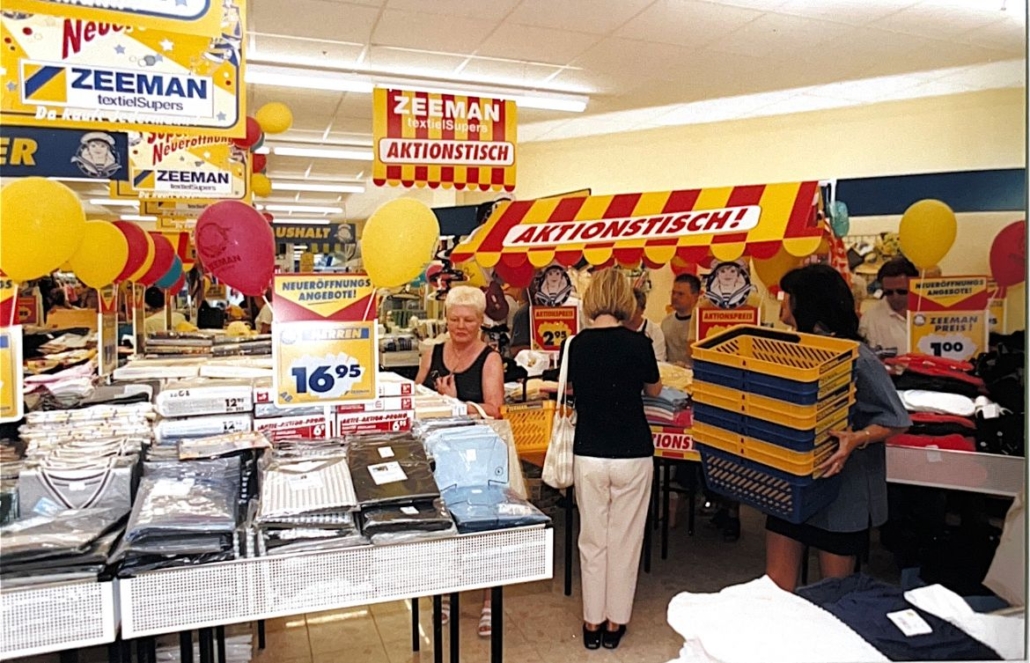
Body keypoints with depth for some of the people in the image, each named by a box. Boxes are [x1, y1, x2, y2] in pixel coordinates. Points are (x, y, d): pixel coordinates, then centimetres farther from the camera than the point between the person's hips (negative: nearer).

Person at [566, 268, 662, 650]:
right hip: (632, 457, -1)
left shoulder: (575, 345, -5)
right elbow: (654, 390, 9)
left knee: (593, 542, 14)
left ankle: (593, 622, 25)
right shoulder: (638, 344, -10)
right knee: (624, 542, 12)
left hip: (589, 457, 2)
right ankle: (616, 622, 25)